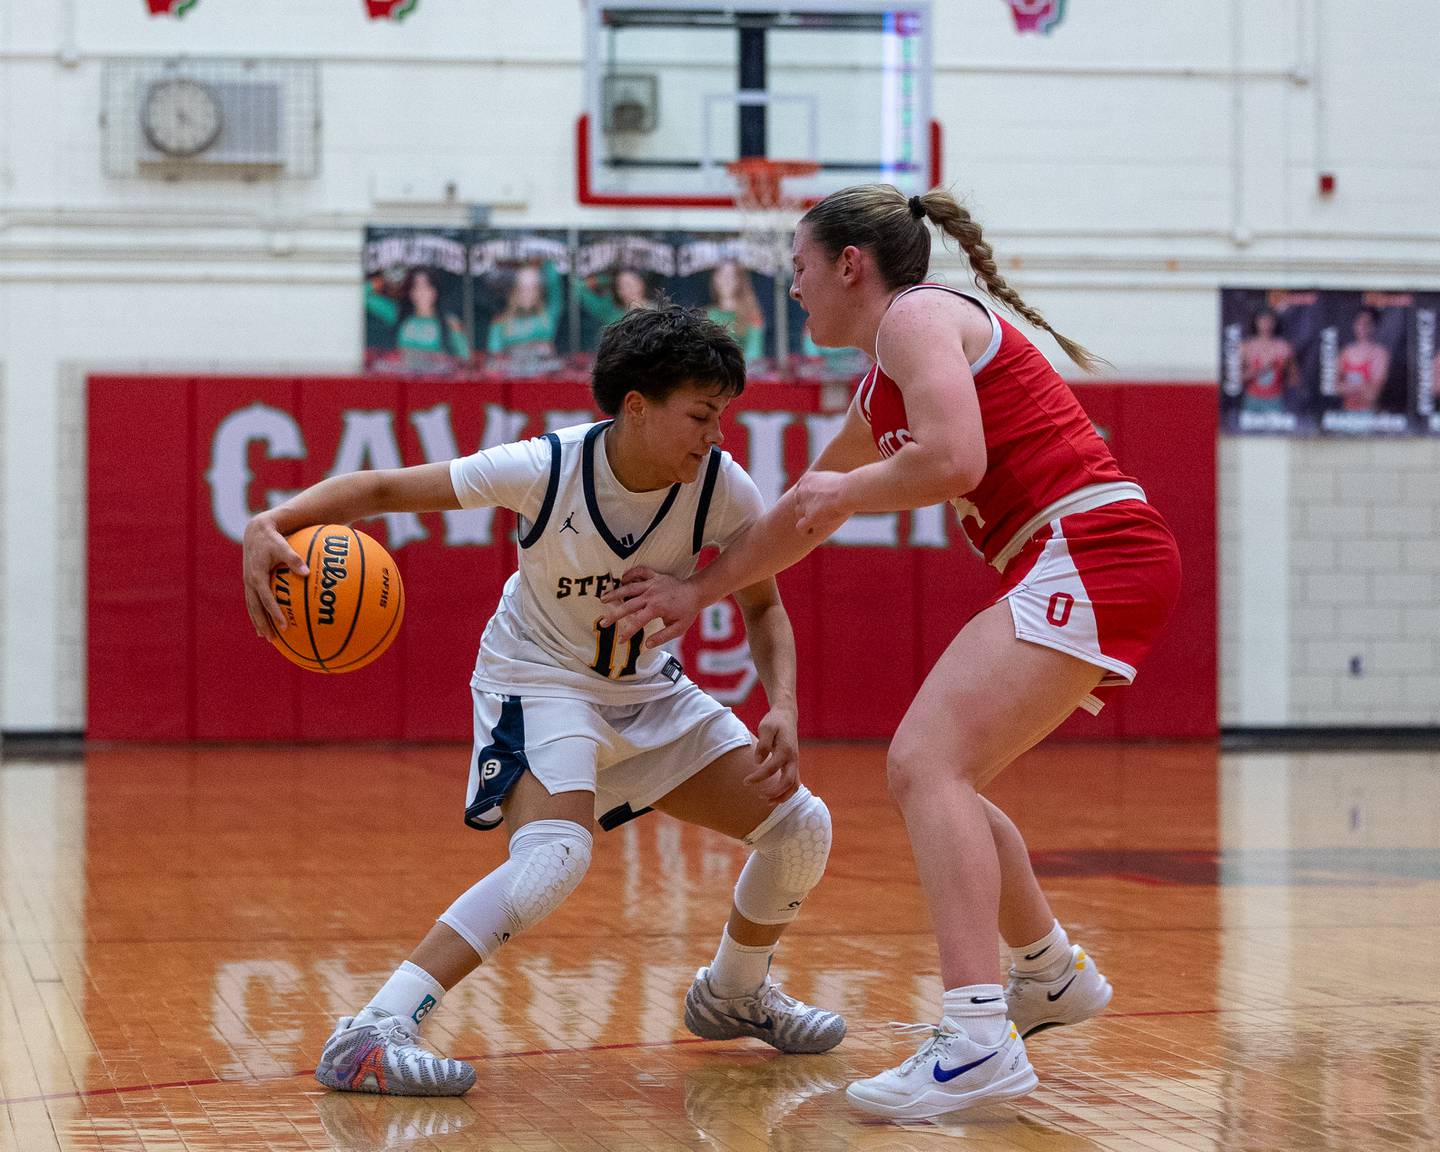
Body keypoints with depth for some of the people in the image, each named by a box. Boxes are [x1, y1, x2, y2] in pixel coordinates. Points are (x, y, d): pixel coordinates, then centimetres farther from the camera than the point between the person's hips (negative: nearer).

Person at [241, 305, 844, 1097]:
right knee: (555, 855, -33)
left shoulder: (723, 490, -18)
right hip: (539, 678, -5)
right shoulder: (548, 468, -28)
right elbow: (383, 489, -23)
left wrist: (782, 710, -19)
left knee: (801, 828, -1)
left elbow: (763, 606, -1)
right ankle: (368, 1037, -33)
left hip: (647, 689, 6)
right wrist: (273, 523, -41)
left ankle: (733, 995, 28)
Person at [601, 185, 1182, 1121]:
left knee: (927, 764, -20)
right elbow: (808, 513, 34)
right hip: (1074, 567, 10)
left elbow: (954, 460, -22)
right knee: (929, 773, 18)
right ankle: (1054, 976, 33)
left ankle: (980, 1043, -29)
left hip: (1092, 552, -10)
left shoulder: (916, 315, -6)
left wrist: (844, 489, -6)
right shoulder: (882, 388, 24)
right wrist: (698, 593, 36)